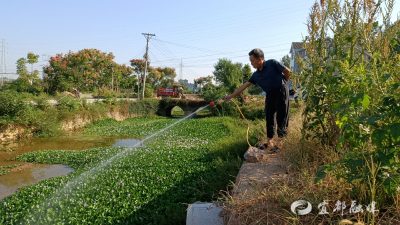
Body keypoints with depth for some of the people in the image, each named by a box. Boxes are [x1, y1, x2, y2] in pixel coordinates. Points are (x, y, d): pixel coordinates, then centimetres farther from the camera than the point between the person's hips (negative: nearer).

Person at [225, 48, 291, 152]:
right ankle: (269, 142, 15)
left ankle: (280, 143, 8)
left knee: (281, 117, -1)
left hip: (281, 91, -6)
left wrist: (282, 82, 12)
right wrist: (232, 96, 5)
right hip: (270, 94, 6)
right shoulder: (256, 75, 6)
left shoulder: (272, 63, -9)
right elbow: (245, 85, 7)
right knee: (269, 118, 6)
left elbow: (287, 71, -2)